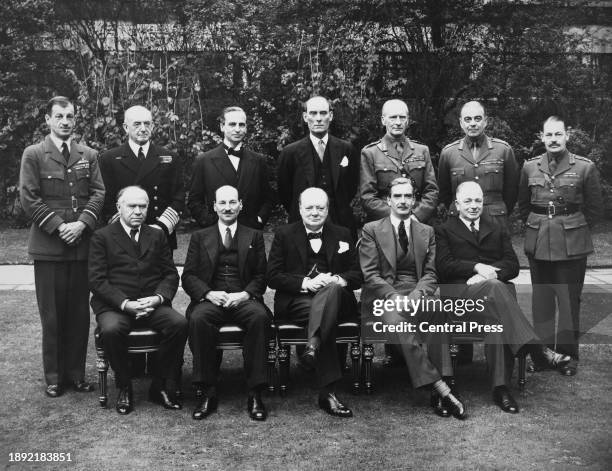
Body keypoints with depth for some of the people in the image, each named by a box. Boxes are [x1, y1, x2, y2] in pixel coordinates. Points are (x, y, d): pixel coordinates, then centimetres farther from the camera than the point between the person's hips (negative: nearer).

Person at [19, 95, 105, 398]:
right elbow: (29, 198, -4)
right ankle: (53, 377, 13)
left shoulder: (88, 155, 12)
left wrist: (81, 223, -9)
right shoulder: (33, 155, 2)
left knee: (79, 313, 7)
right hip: (48, 246, -3)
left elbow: (98, 193, 6)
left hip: (82, 245, 3)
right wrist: (59, 226, -12)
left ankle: (76, 373, 17)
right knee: (52, 314, 2)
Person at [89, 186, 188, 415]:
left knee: (180, 324, -26)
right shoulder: (102, 237, 6)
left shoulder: (157, 236, 18)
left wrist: (158, 297, -10)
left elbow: (170, 274, 12)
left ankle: (159, 386, -9)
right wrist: (125, 303, -17)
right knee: (111, 330, -35)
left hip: (152, 304, 3)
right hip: (114, 306, -2)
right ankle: (124, 388, -11)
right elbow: (97, 280, -3)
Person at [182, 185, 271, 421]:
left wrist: (245, 294, -12)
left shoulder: (254, 237, 18)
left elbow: (261, 276, 9)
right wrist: (209, 293, -11)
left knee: (260, 317, -34)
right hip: (210, 299, 0)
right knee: (198, 319, -34)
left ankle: (255, 394, -28)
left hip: (244, 299, 0)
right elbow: (189, 276, 8)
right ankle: (206, 394, -25)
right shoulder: (199, 237, 18)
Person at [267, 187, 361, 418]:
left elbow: (358, 275, 12)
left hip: (337, 297, 2)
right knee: (322, 314, -37)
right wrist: (306, 283, -13)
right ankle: (328, 392, -44)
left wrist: (337, 280, -12)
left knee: (332, 290, -37)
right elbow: (273, 277, 3)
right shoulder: (284, 234, 13)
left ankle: (313, 346, -50)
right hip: (296, 301, -2)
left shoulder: (342, 235, 20)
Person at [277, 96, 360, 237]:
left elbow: (353, 186, 12)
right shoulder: (290, 153, -1)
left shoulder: (346, 149, 4)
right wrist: (300, 215, 3)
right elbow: (284, 193, 5)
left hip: (341, 225, 2)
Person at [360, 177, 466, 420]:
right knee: (397, 321, -37)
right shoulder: (371, 230, 8)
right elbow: (369, 275, 0)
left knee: (440, 310, -33)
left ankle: (438, 396, -34)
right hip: (383, 295, -2)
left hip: (417, 293, 2)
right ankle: (442, 390, -36)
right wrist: (395, 297, -17)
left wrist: (416, 295, -13)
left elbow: (430, 274, 10)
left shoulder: (427, 232, 18)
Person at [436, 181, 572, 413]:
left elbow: (513, 265, 12)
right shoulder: (444, 231, 17)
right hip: (461, 293, -2)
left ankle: (500, 387, -39)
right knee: (494, 287, -37)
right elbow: (444, 265, 1)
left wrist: (489, 273, -7)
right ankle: (538, 349, -47)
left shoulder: (497, 229, 25)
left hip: (498, 289, 3)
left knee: (497, 318, -34)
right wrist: (477, 267, -12)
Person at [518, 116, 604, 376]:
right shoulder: (530, 167, 5)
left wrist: (574, 228, 1)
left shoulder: (585, 167, -3)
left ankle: (568, 355, 13)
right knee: (541, 300, 8)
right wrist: (537, 226, 9)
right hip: (538, 244, 3)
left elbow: (595, 208, 3)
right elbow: (523, 205, 16)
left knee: (569, 300, 1)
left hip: (572, 245, -2)